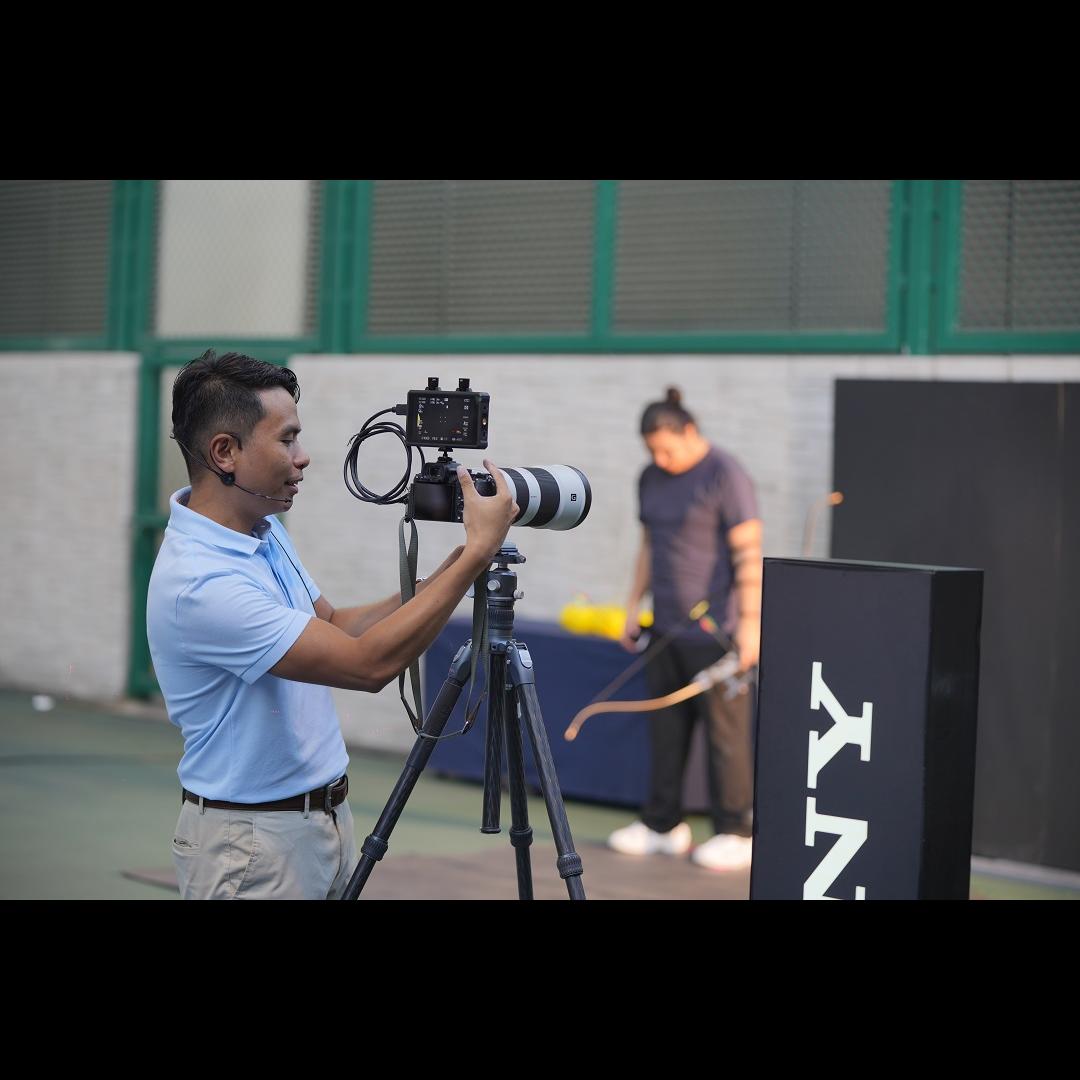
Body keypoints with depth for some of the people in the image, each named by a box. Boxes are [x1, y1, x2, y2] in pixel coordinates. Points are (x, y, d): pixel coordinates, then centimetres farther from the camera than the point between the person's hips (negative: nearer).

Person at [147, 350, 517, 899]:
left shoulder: (265, 530, 4)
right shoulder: (198, 583, -27)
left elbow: (334, 628, 15)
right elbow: (369, 664, -27)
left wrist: (451, 569, 2)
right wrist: (478, 551, -23)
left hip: (327, 819, 9)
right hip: (252, 842, -9)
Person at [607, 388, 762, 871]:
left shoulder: (725, 476, -10)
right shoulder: (651, 479, 13)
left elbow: (748, 553, -13)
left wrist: (749, 623, -18)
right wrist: (633, 607, 16)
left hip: (714, 631, -7)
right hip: (667, 628, 7)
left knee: (725, 731, -3)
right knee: (665, 727, 9)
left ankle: (736, 833, 3)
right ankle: (663, 826, 17)